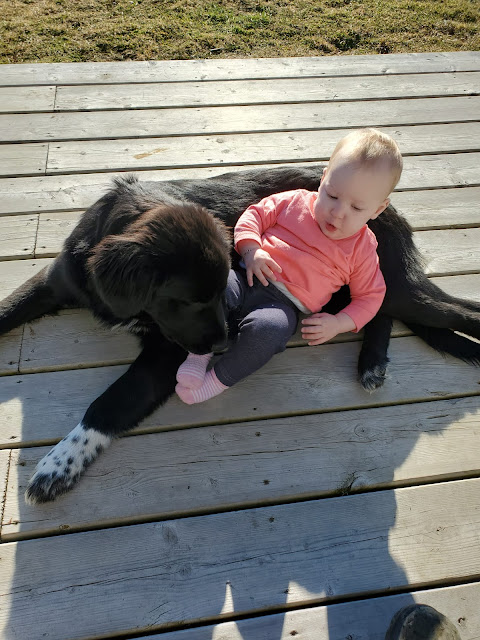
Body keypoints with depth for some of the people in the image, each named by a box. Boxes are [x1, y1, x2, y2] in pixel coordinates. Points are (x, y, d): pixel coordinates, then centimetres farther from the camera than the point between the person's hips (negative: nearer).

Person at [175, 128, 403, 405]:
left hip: (283, 306, -2)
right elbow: (256, 214, 13)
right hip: (247, 278, 3)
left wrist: (338, 323, -5)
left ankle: (219, 379, -15)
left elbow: (370, 295, 11)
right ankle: (201, 351, -9)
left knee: (269, 329, -37)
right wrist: (251, 250, -7)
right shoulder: (295, 201, 9)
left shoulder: (361, 248, 7)